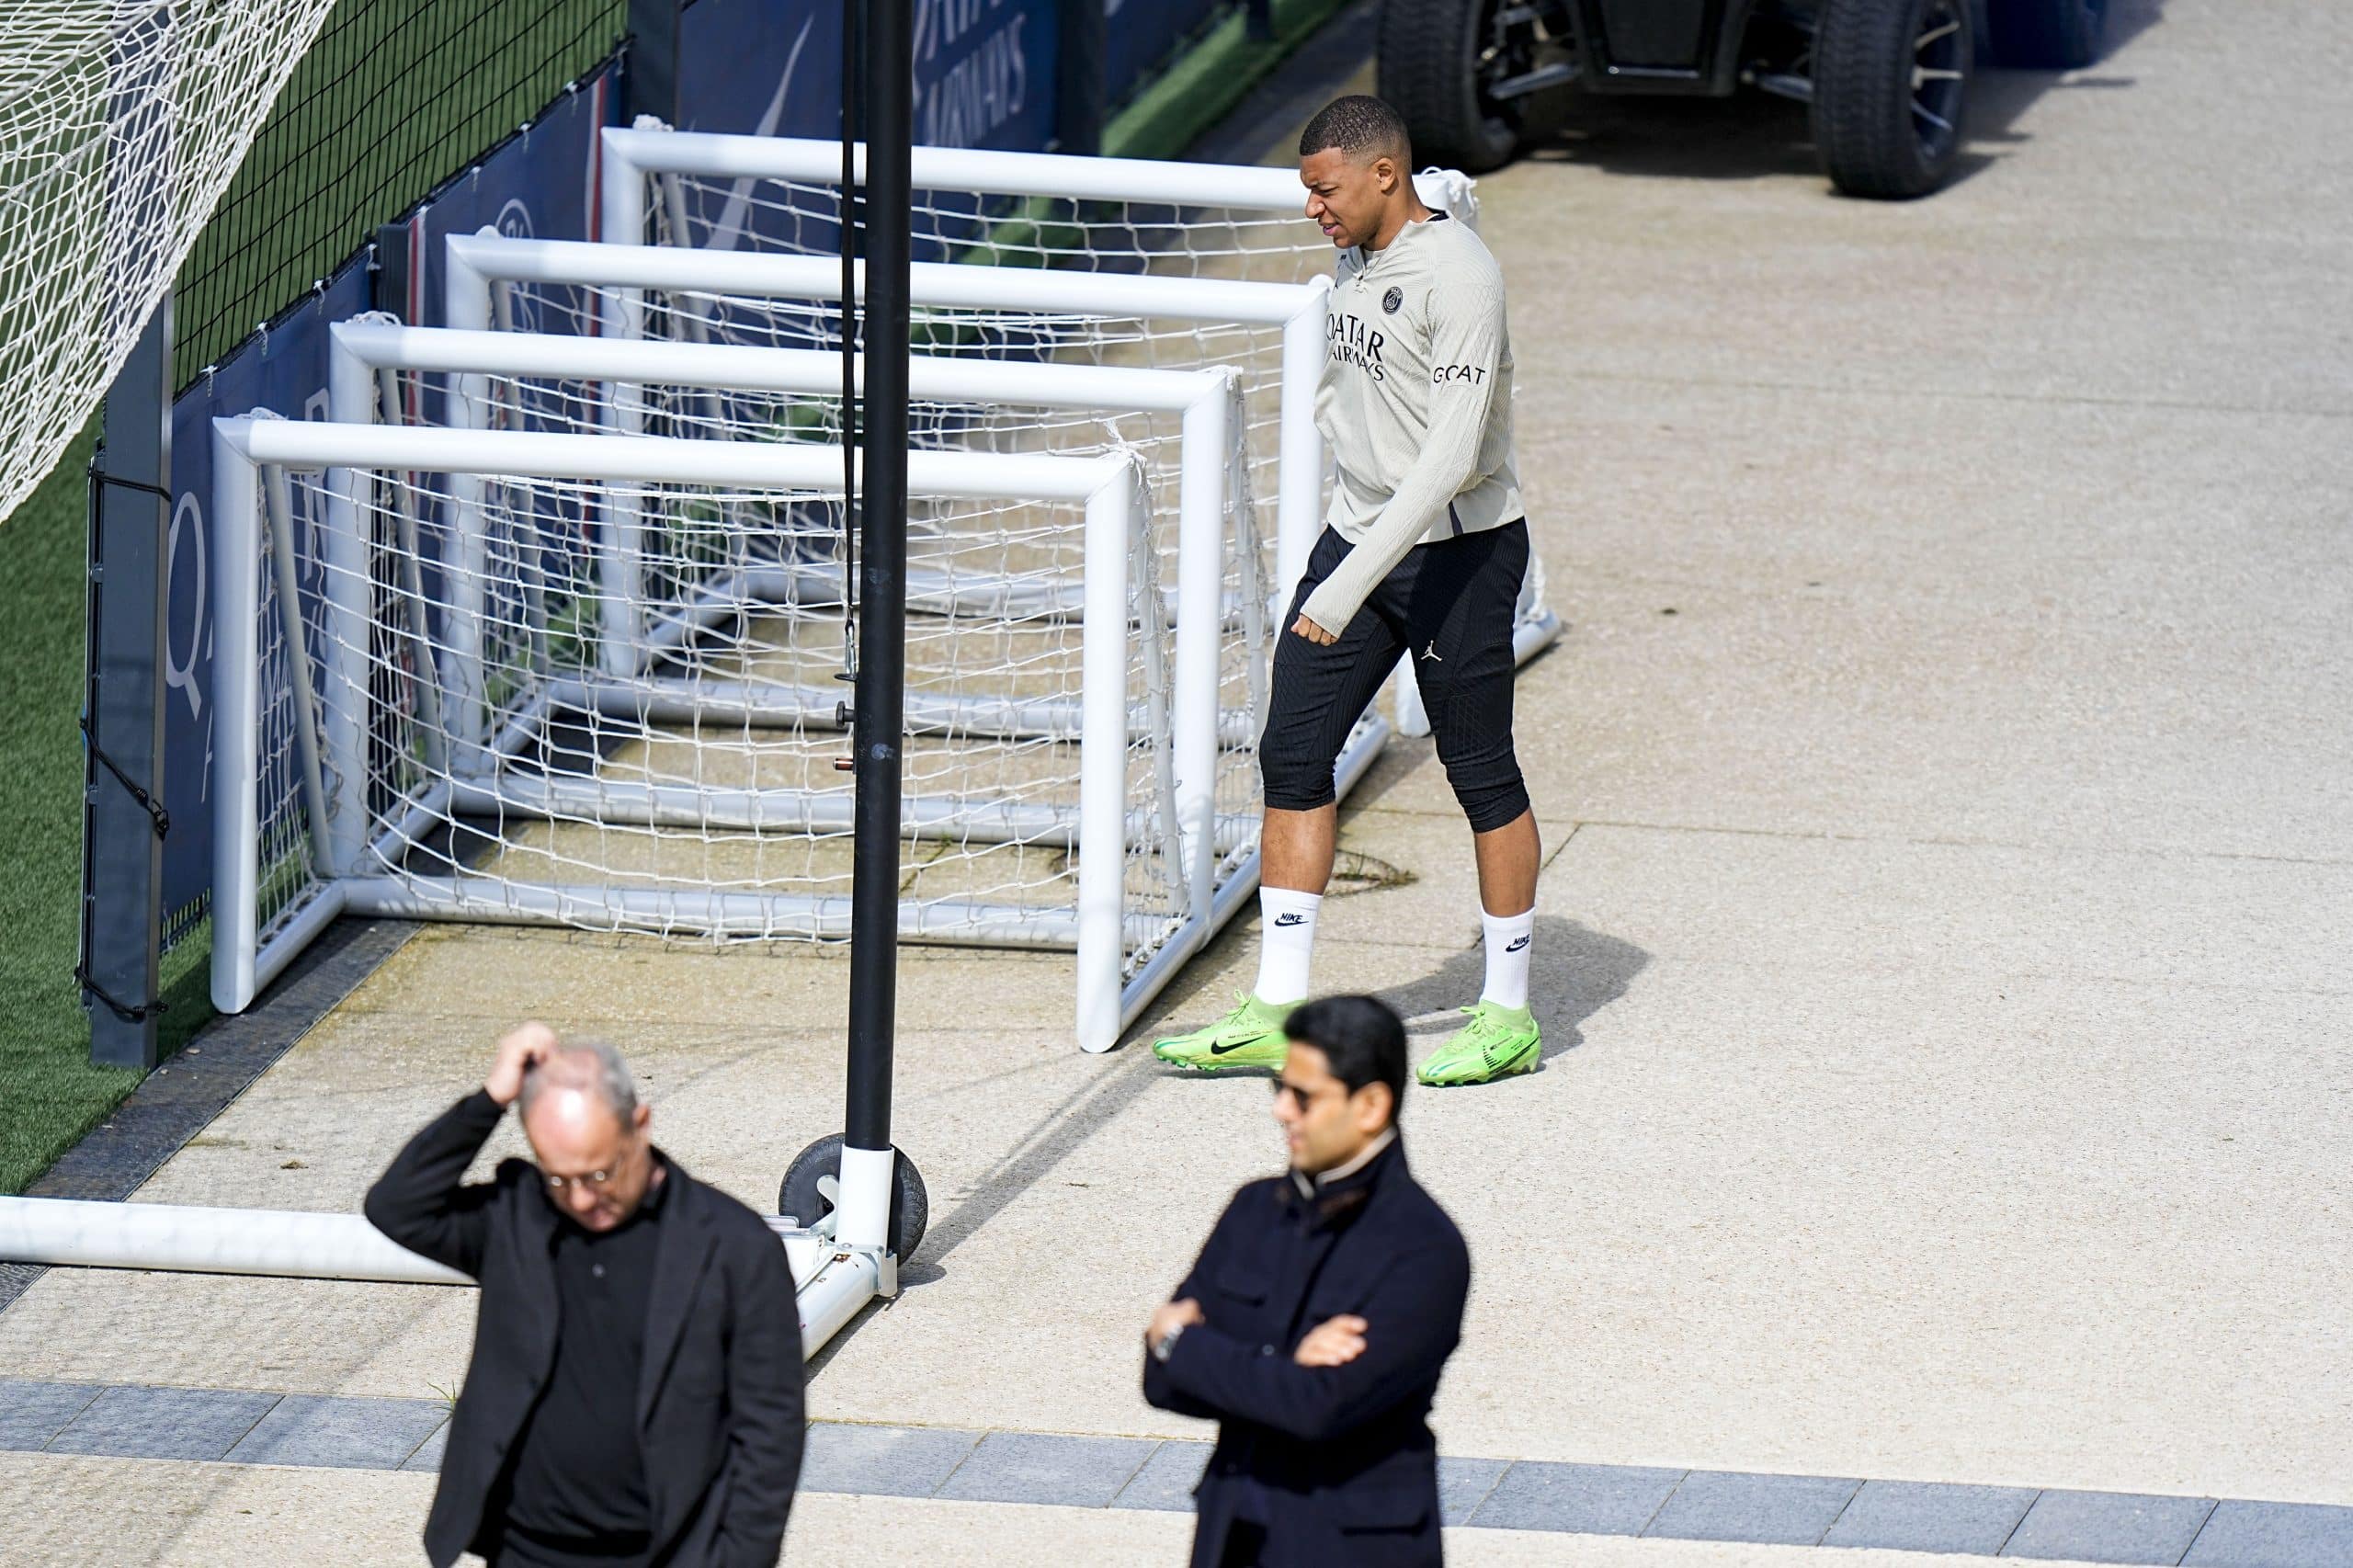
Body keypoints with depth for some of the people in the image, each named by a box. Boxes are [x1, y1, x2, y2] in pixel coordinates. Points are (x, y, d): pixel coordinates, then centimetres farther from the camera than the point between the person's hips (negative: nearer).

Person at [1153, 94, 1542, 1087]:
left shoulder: (1458, 275, -20)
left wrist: (1350, 585, -29)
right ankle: (1276, 1014, 5)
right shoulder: (1358, 260, 8)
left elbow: (1453, 454, -26)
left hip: (1459, 549, -8)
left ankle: (1508, 1017, 13)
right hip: (1360, 536, 8)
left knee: (1481, 773, 1)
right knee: (1294, 753, 2)